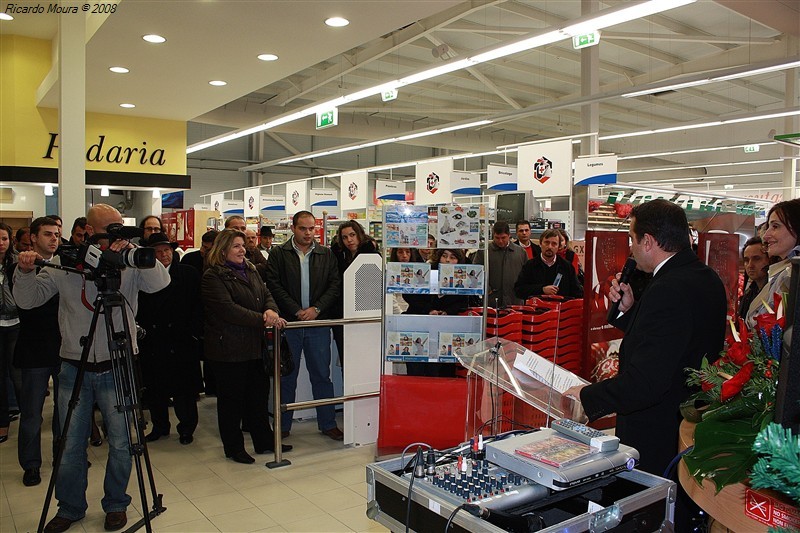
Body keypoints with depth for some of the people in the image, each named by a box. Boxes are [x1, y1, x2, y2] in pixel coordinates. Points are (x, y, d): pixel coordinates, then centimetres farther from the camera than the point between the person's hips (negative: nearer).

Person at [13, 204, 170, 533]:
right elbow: (28, 300, 3)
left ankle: (116, 504, 30)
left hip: (116, 367, -1)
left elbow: (160, 283, -19)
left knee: (120, 443, 8)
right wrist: (25, 273, -15)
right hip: (74, 367, 1)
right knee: (70, 445, 11)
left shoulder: (130, 265, -4)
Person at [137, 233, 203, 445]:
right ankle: (159, 426, 29)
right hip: (151, 344, 2)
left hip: (181, 342, -1)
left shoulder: (189, 274, 2)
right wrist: (144, 329, -8)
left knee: (183, 388, 4)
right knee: (154, 388, 11)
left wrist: (192, 331, -7)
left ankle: (186, 427, 20)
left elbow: (198, 306, 0)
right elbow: (138, 310, 3)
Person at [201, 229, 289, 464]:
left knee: (259, 394, 15)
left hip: (255, 345, 7)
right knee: (231, 398, 6)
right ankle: (233, 447, 20)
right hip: (228, 348, -7)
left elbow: (267, 295, 10)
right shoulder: (213, 276, -10)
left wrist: (271, 310, -15)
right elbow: (227, 309, -21)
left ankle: (264, 441, 28)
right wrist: (262, 319, -25)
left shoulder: (251, 271, 14)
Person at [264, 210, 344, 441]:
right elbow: (274, 286, -6)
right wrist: (297, 311, -13)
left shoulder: (326, 255, 9)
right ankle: (283, 426, 20)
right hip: (288, 324, -1)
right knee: (287, 376, 8)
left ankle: (328, 423, 19)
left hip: (318, 324, 2)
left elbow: (335, 286, 3)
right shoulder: (278, 254, 3)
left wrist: (316, 309, -10)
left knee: (322, 375, 8)